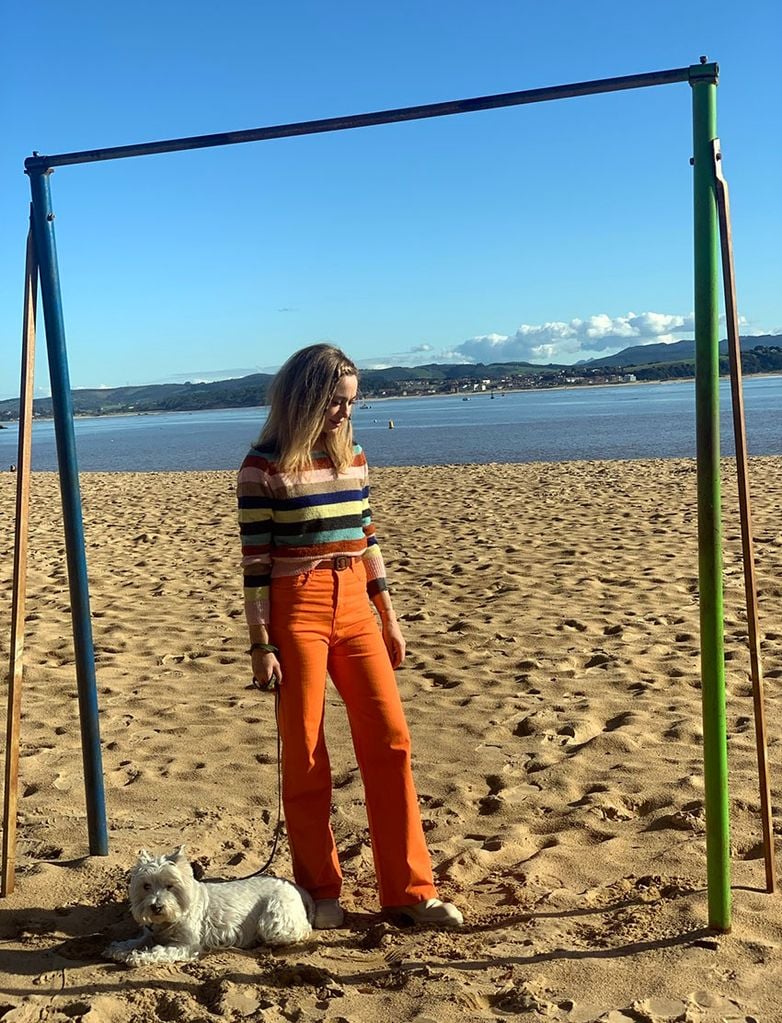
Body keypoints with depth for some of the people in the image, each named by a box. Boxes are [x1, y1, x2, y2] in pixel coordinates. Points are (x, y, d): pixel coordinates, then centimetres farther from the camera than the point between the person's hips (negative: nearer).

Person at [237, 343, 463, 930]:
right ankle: (319, 890, 21)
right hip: (297, 611, -5)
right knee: (306, 755, 5)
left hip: (355, 607, 5)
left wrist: (388, 615, 14)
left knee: (391, 740, 3)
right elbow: (255, 560, -8)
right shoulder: (265, 466, -8)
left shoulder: (352, 456, 9)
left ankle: (409, 889, 14)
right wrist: (262, 645, -10)